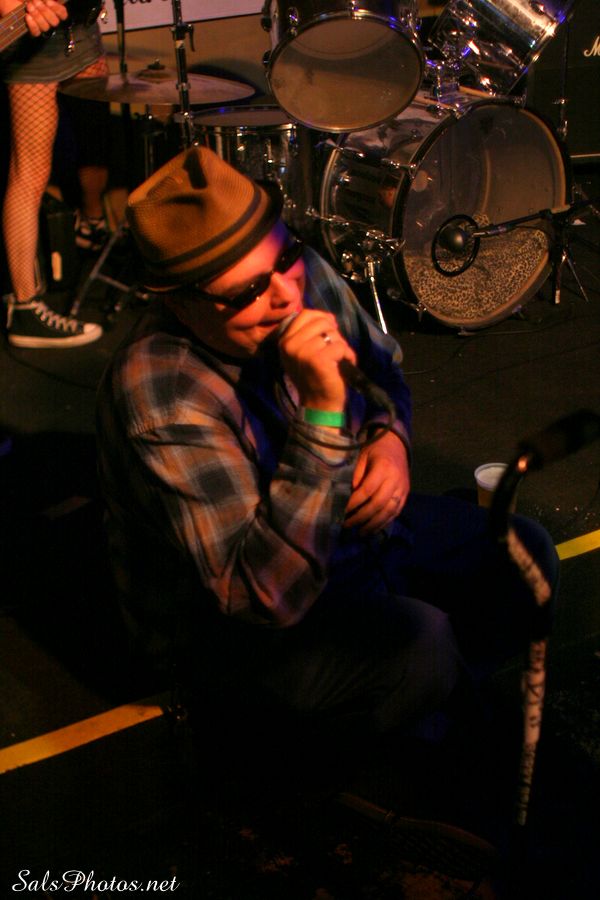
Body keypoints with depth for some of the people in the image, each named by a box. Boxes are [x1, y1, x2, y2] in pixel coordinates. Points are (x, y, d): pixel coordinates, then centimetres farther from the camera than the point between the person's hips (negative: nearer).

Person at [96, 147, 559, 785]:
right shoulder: (163, 397, -36)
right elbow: (271, 594, -39)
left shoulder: (302, 275, -13)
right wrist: (322, 411, -44)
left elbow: (383, 367, 10)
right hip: (231, 628, -7)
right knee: (418, 645, -30)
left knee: (524, 557, -2)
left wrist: (389, 439, -13)